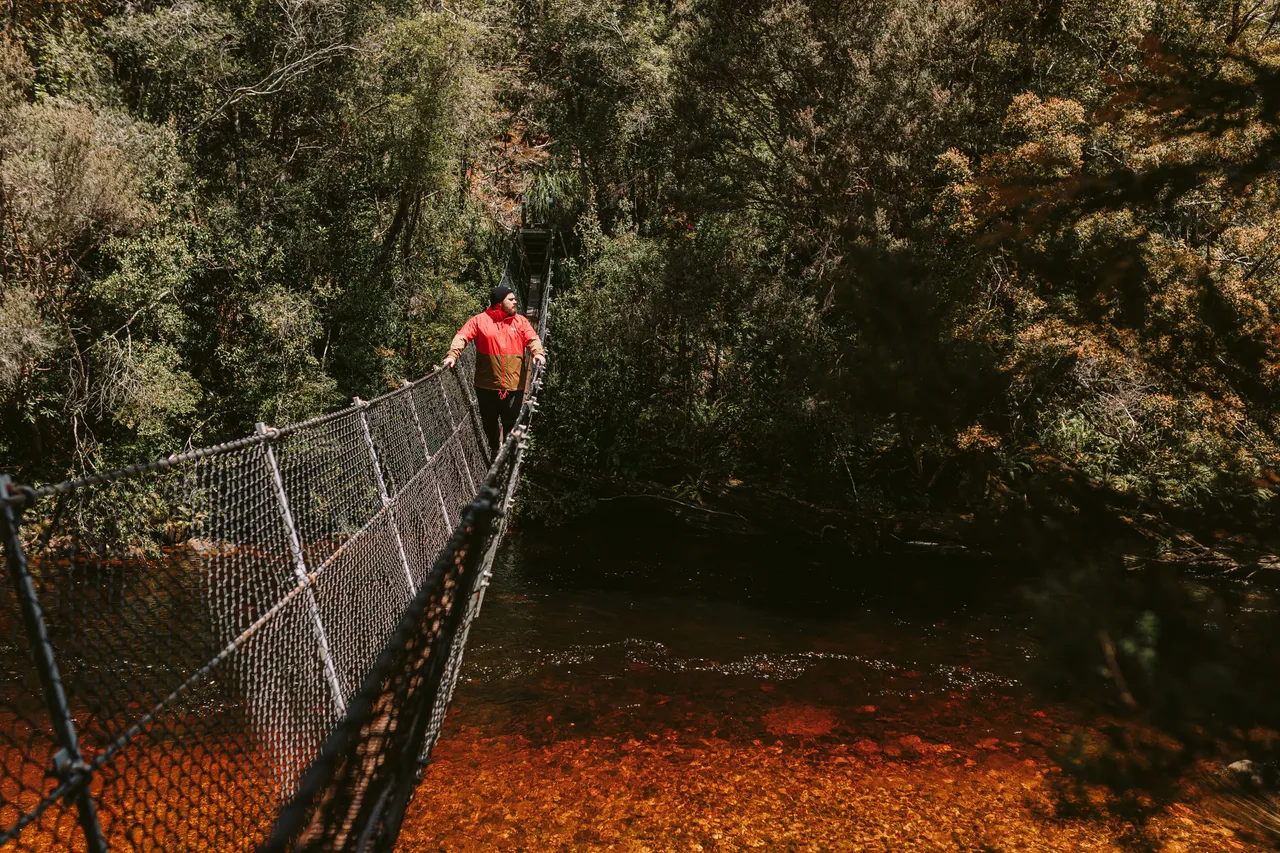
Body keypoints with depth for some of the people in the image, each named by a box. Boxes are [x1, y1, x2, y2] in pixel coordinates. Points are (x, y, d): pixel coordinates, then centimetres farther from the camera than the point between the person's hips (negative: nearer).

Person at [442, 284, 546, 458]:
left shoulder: (521, 321, 6)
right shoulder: (480, 320, -1)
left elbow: (532, 339, -5)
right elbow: (462, 337, -8)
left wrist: (538, 352, -26)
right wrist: (452, 355, -24)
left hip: (514, 384, 0)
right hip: (487, 384, 0)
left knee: (511, 422, 2)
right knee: (489, 420, 14)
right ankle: (494, 450, 37)